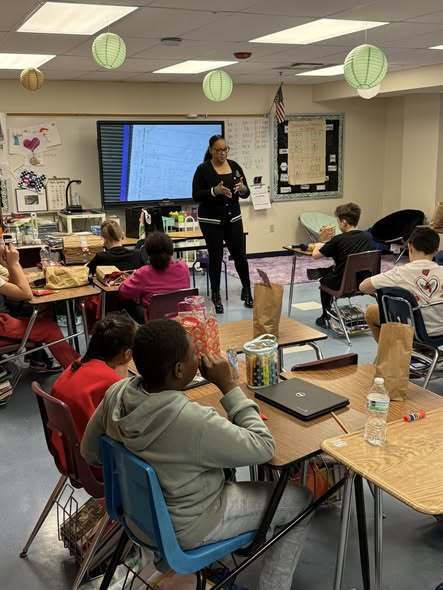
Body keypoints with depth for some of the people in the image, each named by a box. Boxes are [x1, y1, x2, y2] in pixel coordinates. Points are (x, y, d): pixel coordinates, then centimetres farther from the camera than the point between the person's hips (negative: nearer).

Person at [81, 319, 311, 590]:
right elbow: (264, 449, -22)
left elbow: (91, 453, 0)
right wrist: (229, 385, -22)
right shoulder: (194, 422, -37)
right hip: (184, 529, -6)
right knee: (300, 499, 7)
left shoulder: (116, 392, -17)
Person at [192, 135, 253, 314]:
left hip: (233, 218, 4)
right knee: (216, 258, 2)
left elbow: (246, 193, 5)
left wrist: (242, 189, -18)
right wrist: (214, 191, -26)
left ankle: (247, 291, 24)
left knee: (240, 255, 4)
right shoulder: (203, 169, -8)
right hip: (211, 221, -3)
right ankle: (216, 296, 15)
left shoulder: (235, 166, 5)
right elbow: (196, 196, -12)